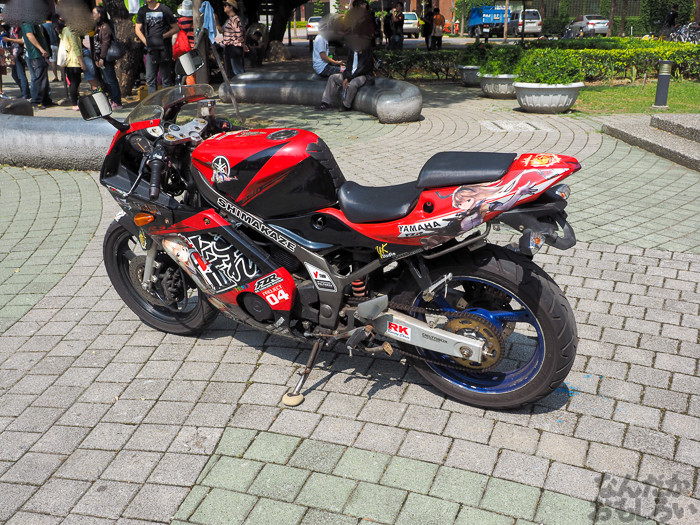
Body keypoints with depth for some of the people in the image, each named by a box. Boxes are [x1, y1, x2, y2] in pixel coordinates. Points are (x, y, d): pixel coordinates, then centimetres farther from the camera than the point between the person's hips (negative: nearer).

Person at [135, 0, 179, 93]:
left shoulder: (164, 9, 0)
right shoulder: (142, 11, 12)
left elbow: (176, 28, 0)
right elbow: (138, 30, 10)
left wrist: (163, 36, -12)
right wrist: (146, 42, -5)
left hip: (164, 48, -4)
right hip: (150, 49, 4)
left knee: (166, 78, -1)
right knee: (150, 78, 3)